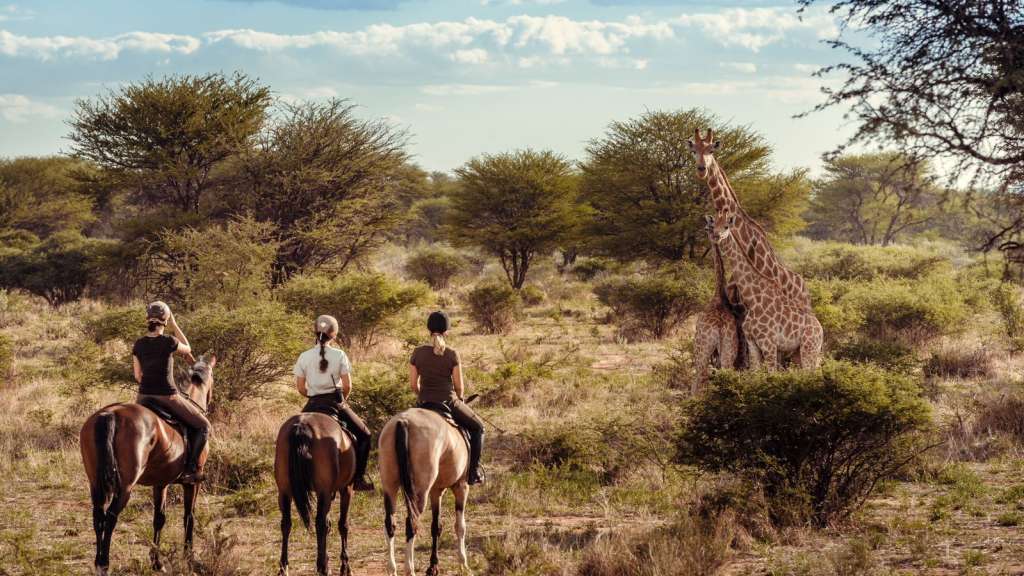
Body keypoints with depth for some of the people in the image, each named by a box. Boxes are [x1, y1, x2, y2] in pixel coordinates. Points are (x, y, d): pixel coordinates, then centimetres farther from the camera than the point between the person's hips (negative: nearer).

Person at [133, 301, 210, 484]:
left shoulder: (138, 345, 1)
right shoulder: (169, 342, -14)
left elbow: (138, 376, 7)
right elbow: (187, 349, 8)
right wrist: (174, 325, 9)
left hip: (143, 397, 5)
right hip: (168, 397, -5)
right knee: (203, 426, 12)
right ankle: (191, 469, 2)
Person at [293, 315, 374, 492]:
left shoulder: (304, 357, -1)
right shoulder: (339, 355, -6)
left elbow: (300, 388, 1)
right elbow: (347, 386, -6)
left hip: (313, 405, 2)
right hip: (336, 403, -2)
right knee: (363, 435, 16)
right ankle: (358, 478, 10)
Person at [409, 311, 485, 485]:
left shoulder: (417, 353, -2)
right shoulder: (452, 355, -9)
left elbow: (413, 384, 2)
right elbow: (459, 385, -3)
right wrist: (460, 401, 18)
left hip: (425, 405, 3)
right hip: (449, 402, -3)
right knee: (477, 427, 19)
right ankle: (474, 470, 12)